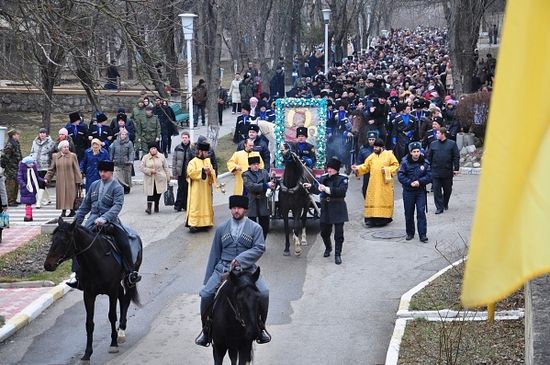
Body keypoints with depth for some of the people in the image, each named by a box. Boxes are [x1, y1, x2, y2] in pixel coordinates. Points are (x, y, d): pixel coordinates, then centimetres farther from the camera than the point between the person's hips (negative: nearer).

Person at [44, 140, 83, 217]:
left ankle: (72, 211, 6)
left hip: (70, 181, -2)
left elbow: (77, 169, -1)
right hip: (60, 181, 2)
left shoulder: (72, 156, 0)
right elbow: (51, 169, 11)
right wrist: (47, 178, 3)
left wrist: (78, 180, -6)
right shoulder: (55, 156, 7)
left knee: (71, 195, -3)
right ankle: (63, 211, 5)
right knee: (62, 196, 0)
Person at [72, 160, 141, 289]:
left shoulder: (117, 188, -1)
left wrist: (104, 218, -31)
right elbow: (85, 205, 24)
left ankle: (130, 273, -18)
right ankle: (78, 276, -17)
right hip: (93, 218, 4)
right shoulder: (95, 185, 16)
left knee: (123, 240, -26)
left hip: (109, 220, -4)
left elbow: (117, 206, -16)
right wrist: (77, 221, 21)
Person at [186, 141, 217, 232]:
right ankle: (193, 224, -12)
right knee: (195, 206, -10)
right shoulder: (193, 162, -7)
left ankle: (204, 223, 15)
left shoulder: (208, 161, 13)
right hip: (196, 189, -7)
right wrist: (202, 170, -21)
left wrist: (210, 172, -12)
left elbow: (213, 172, 12)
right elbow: (191, 172, -21)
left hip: (206, 189, 7)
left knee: (206, 206, 8)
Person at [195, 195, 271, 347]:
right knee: (205, 294, -18)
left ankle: (261, 327, 0)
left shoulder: (255, 228, 6)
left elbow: (260, 248, -7)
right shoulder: (222, 229, 13)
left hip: (247, 268, -2)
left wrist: (240, 259, -21)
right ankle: (206, 330, 3)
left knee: (263, 293, -24)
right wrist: (207, 280, 14)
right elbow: (214, 254, 16)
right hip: (223, 268, 2)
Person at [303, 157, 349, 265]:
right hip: (325, 208, 4)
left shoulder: (342, 179, -9)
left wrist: (327, 189, -32)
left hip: (338, 210, -4)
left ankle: (338, 254, 7)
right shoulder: (323, 177, 4)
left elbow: (342, 191, -24)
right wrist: (310, 186, -15)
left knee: (339, 233, -3)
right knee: (324, 231, 14)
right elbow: (317, 189, 6)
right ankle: (328, 248, 41)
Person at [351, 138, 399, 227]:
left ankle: (383, 218, 4)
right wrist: (357, 168, -8)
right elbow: (365, 166, 8)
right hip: (373, 184, 3)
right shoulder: (372, 156, 9)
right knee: (373, 200, -2)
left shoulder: (389, 155, -1)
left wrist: (387, 170, -13)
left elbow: (396, 165, 0)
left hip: (385, 184, -3)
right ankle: (371, 219, -3)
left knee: (384, 200, -1)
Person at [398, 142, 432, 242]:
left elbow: (429, 176, -2)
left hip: (420, 191, 0)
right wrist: (410, 183, -17)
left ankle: (423, 234, -4)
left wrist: (419, 182, -17)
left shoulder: (424, 163, -1)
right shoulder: (405, 162, -5)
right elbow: (400, 176, -7)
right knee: (409, 213, 8)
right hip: (408, 191, 0)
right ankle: (410, 233, 22)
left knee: (421, 212, -6)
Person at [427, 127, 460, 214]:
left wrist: (456, 169, -6)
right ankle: (439, 207, 2)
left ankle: (445, 204, 34)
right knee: (436, 190, -3)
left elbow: (456, 157, 0)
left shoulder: (452, 144, -1)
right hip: (435, 172, 1)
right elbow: (429, 157, 9)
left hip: (447, 172, -1)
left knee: (447, 189, 12)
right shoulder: (433, 144, 5)